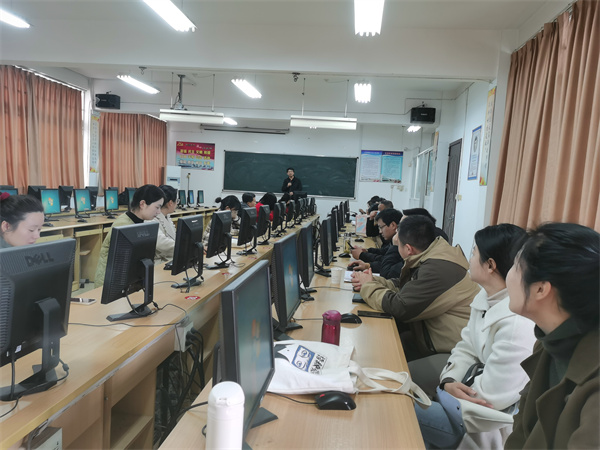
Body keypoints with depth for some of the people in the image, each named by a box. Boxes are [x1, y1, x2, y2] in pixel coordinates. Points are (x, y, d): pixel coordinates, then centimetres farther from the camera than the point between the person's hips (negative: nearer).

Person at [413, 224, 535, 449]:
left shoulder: (518, 324, -31)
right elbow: (466, 348, 4)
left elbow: (489, 397, -26)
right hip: (472, 390, 8)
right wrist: (449, 381, -13)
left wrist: (452, 388, -11)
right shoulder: (486, 297, 0)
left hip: (491, 424, -8)